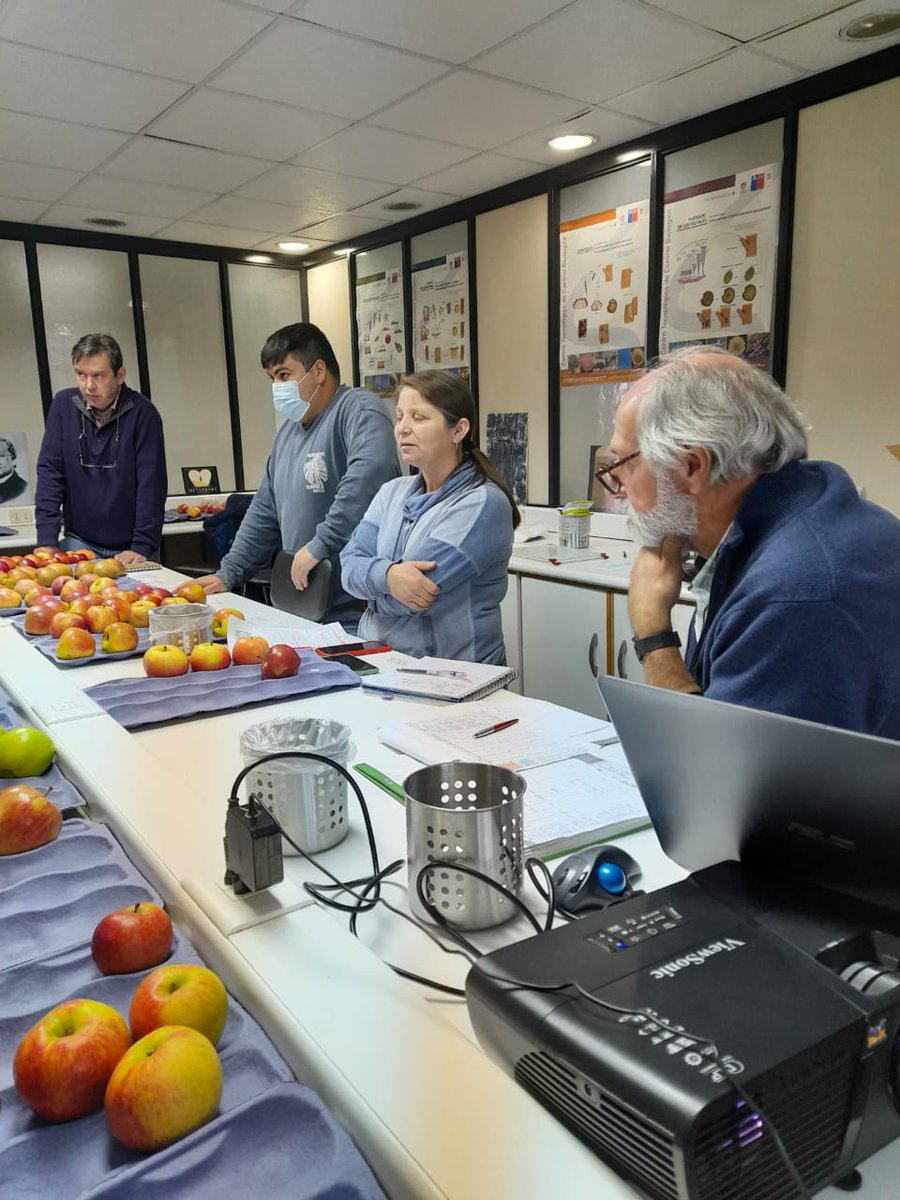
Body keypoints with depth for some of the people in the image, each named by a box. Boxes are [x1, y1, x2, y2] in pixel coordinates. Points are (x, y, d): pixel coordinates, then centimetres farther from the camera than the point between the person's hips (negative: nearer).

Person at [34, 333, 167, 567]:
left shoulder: (141, 412, -10)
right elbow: (49, 473, -1)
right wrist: (47, 542, -9)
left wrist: (142, 547, -19)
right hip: (79, 541, 2)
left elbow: (151, 485, -13)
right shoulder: (64, 404, 0)